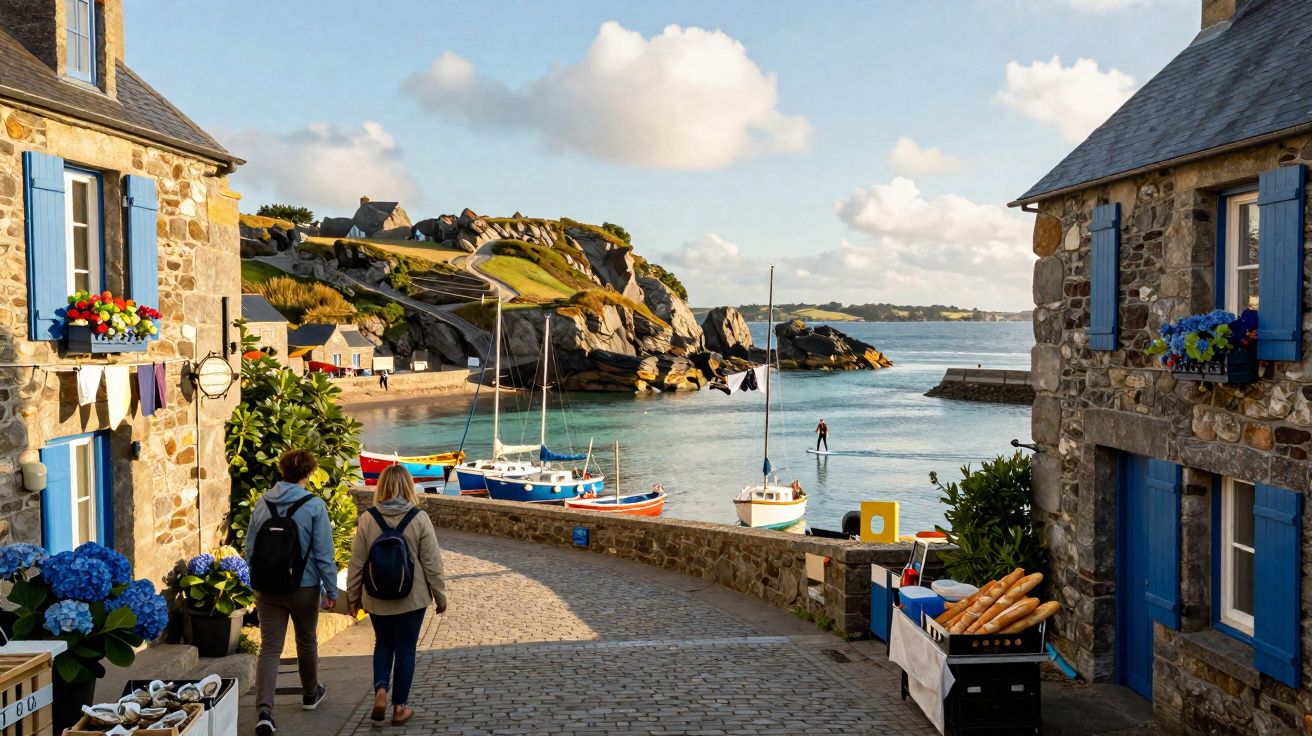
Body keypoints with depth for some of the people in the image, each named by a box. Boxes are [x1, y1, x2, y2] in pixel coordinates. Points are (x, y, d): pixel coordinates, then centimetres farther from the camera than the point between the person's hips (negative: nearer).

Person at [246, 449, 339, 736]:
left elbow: (250, 548, 9)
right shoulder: (314, 505, -13)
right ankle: (310, 694, 38)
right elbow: (323, 553, -12)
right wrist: (331, 589, -2)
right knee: (307, 642, 18)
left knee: (269, 648, 2)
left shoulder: (262, 503, 0)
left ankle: (264, 712, -12)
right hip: (304, 588, -2)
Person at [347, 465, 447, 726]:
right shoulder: (419, 519, -12)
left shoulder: (367, 519, -7)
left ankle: (380, 691, 1)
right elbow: (432, 563, -8)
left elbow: (357, 562, -1)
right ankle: (399, 707, 16)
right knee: (405, 648, 11)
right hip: (412, 597, -2)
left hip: (377, 598, 2)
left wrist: (353, 596, 11)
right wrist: (440, 596, 4)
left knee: (383, 644, 21)